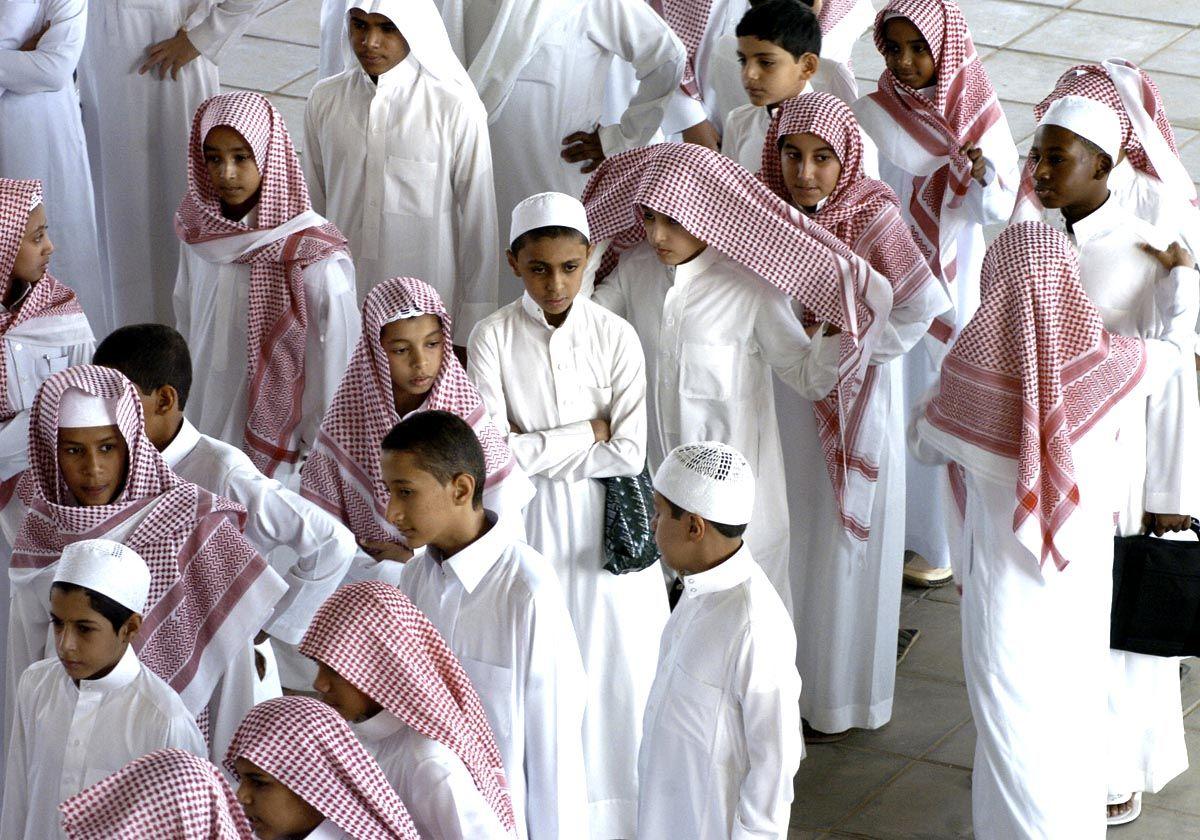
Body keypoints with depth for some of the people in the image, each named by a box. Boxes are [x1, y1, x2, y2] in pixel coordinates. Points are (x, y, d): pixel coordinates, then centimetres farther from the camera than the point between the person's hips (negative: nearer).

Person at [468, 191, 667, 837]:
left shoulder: (615, 336, -6)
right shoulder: (492, 338, -6)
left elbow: (630, 453, -12)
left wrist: (534, 448, -12)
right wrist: (588, 432, -12)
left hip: (607, 519, 1)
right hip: (529, 519, 0)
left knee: (617, 658, 5)